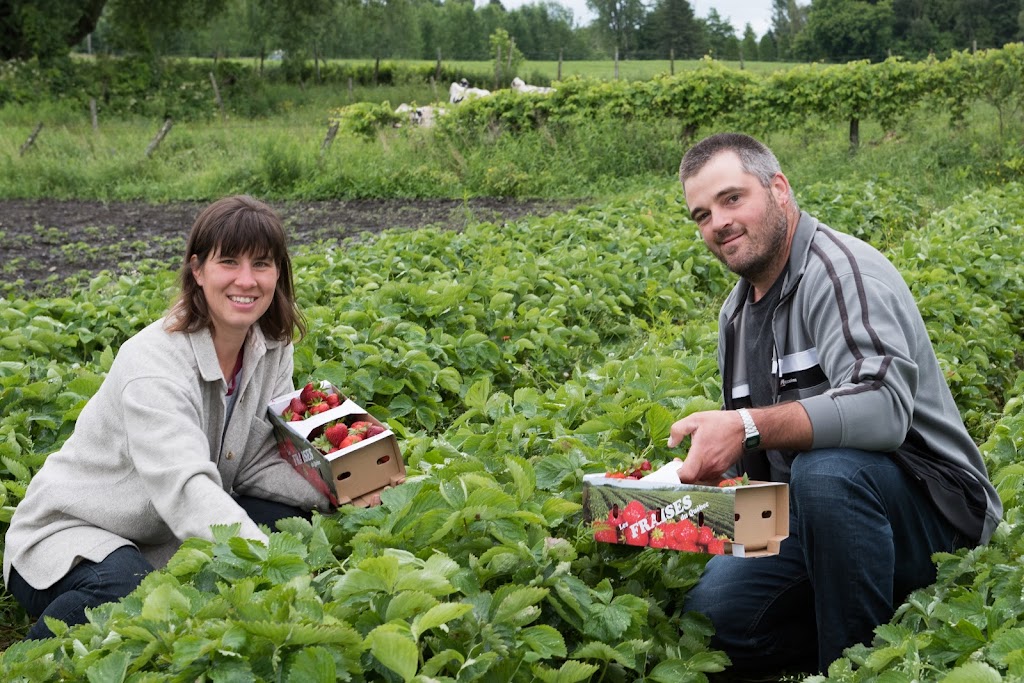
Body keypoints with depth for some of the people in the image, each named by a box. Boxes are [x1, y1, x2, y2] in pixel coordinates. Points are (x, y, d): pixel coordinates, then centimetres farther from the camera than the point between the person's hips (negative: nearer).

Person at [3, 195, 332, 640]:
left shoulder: (272, 351, -4)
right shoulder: (153, 363, -27)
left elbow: (261, 462, -5)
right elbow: (186, 488, -41)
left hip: (171, 541, 6)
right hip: (67, 536, -6)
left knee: (298, 514, -16)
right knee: (127, 591, -38)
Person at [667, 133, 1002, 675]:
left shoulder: (838, 269, -15)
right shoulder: (735, 313, 13)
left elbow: (884, 406, -33)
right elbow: (744, 450, 20)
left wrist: (748, 426, -41)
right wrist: (703, 469, -1)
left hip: (927, 506, -7)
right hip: (805, 512, 8)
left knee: (826, 470, -39)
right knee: (707, 617, -12)